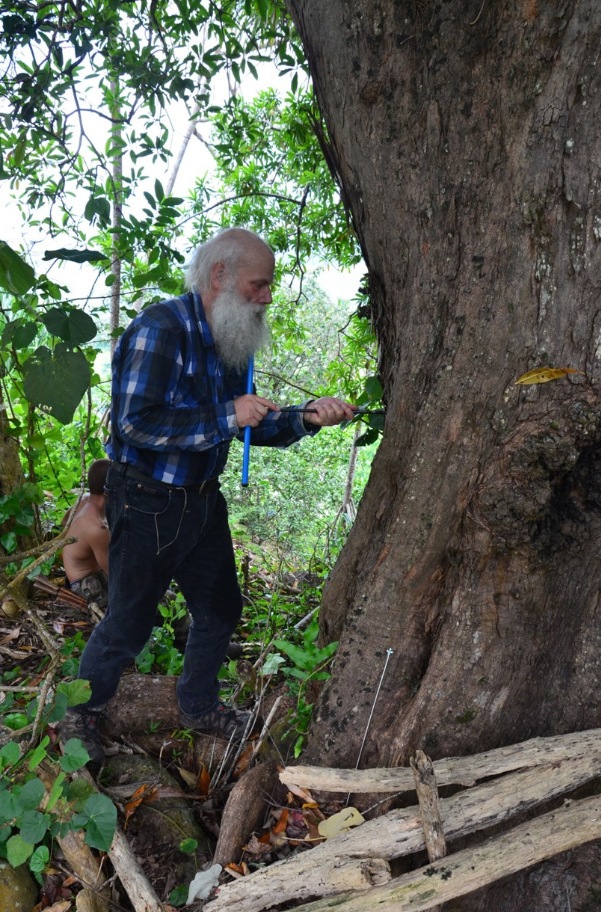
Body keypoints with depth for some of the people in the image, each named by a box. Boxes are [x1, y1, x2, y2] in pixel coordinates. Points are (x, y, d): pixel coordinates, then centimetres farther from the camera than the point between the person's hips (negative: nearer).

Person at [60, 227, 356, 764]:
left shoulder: (230, 343, 7)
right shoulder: (160, 328, -19)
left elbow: (253, 427, 10)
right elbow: (134, 423, -28)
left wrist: (307, 418, -7)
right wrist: (226, 415, -26)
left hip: (202, 499, 8)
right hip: (147, 502, -8)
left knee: (221, 608, 17)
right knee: (129, 623, 5)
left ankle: (200, 705, 41)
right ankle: (80, 715, 33)